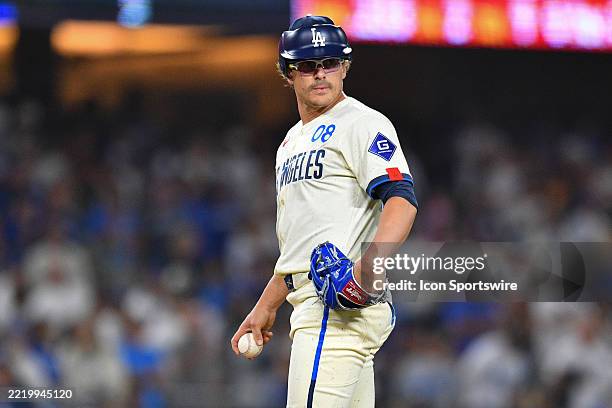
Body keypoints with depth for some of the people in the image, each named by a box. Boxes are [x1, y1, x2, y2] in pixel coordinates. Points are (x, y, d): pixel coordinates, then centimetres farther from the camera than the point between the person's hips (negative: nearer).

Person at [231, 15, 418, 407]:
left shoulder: (363, 123, -3)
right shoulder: (291, 142, 25)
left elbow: (402, 199, -18)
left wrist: (368, 265, -32)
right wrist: (266, 306, 28)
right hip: (314, 303, 9)